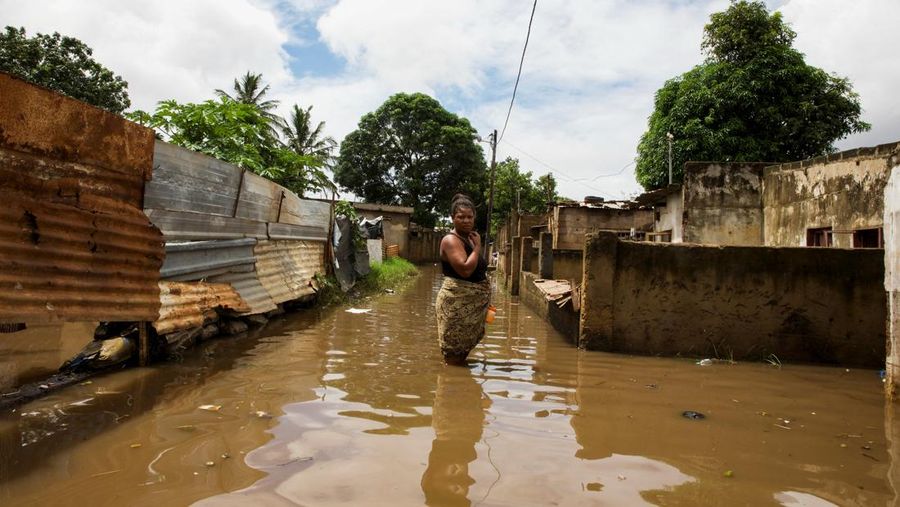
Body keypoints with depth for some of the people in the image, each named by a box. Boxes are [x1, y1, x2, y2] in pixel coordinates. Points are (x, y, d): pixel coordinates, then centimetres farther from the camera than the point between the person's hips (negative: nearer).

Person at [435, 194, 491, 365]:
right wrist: (477, 247, -18)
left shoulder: (469, 238, 12)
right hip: (457, 303, -9)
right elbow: (465, 270, -29)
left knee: (464, 347, 18)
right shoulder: (451, 240, -16)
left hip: (472, 304, 9)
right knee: (454, 352, -2)